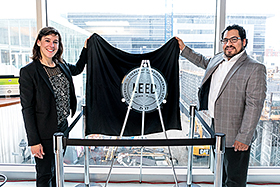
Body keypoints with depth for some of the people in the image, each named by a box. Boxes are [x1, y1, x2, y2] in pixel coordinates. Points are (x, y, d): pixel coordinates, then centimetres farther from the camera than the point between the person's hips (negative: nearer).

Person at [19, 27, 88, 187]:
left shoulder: (62, 65, 3)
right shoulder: (28, 71, -15)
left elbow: (78, 69, 27)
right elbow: (27, 109, -15)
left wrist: (86, 48, 17)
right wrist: (33, 141, -16)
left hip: (63, 128, 6)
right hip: (44, 133, -6)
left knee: (57, 171, 22)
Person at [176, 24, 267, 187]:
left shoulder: (255, 68, -15)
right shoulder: (218, 59, 7)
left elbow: (254, 106, -19)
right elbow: (204, 62, 31)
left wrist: (244, 138, -20)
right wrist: (184, 48, 28)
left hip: (235, 137, -7)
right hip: (216, 130, 7)